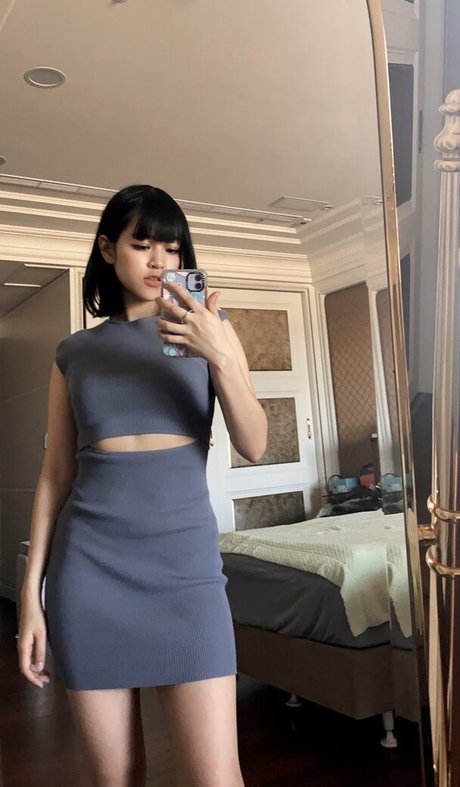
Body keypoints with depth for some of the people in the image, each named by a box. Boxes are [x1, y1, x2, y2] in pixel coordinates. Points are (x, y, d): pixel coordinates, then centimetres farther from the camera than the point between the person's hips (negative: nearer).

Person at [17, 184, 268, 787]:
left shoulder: (207, 329, 6)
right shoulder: (75, 352, 9)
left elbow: (253, 446, -3)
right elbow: (55, 476, 8)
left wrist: (220, 356, -19)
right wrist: (31, 594, 5)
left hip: (184, 557, -1)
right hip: (89, 562, 1)